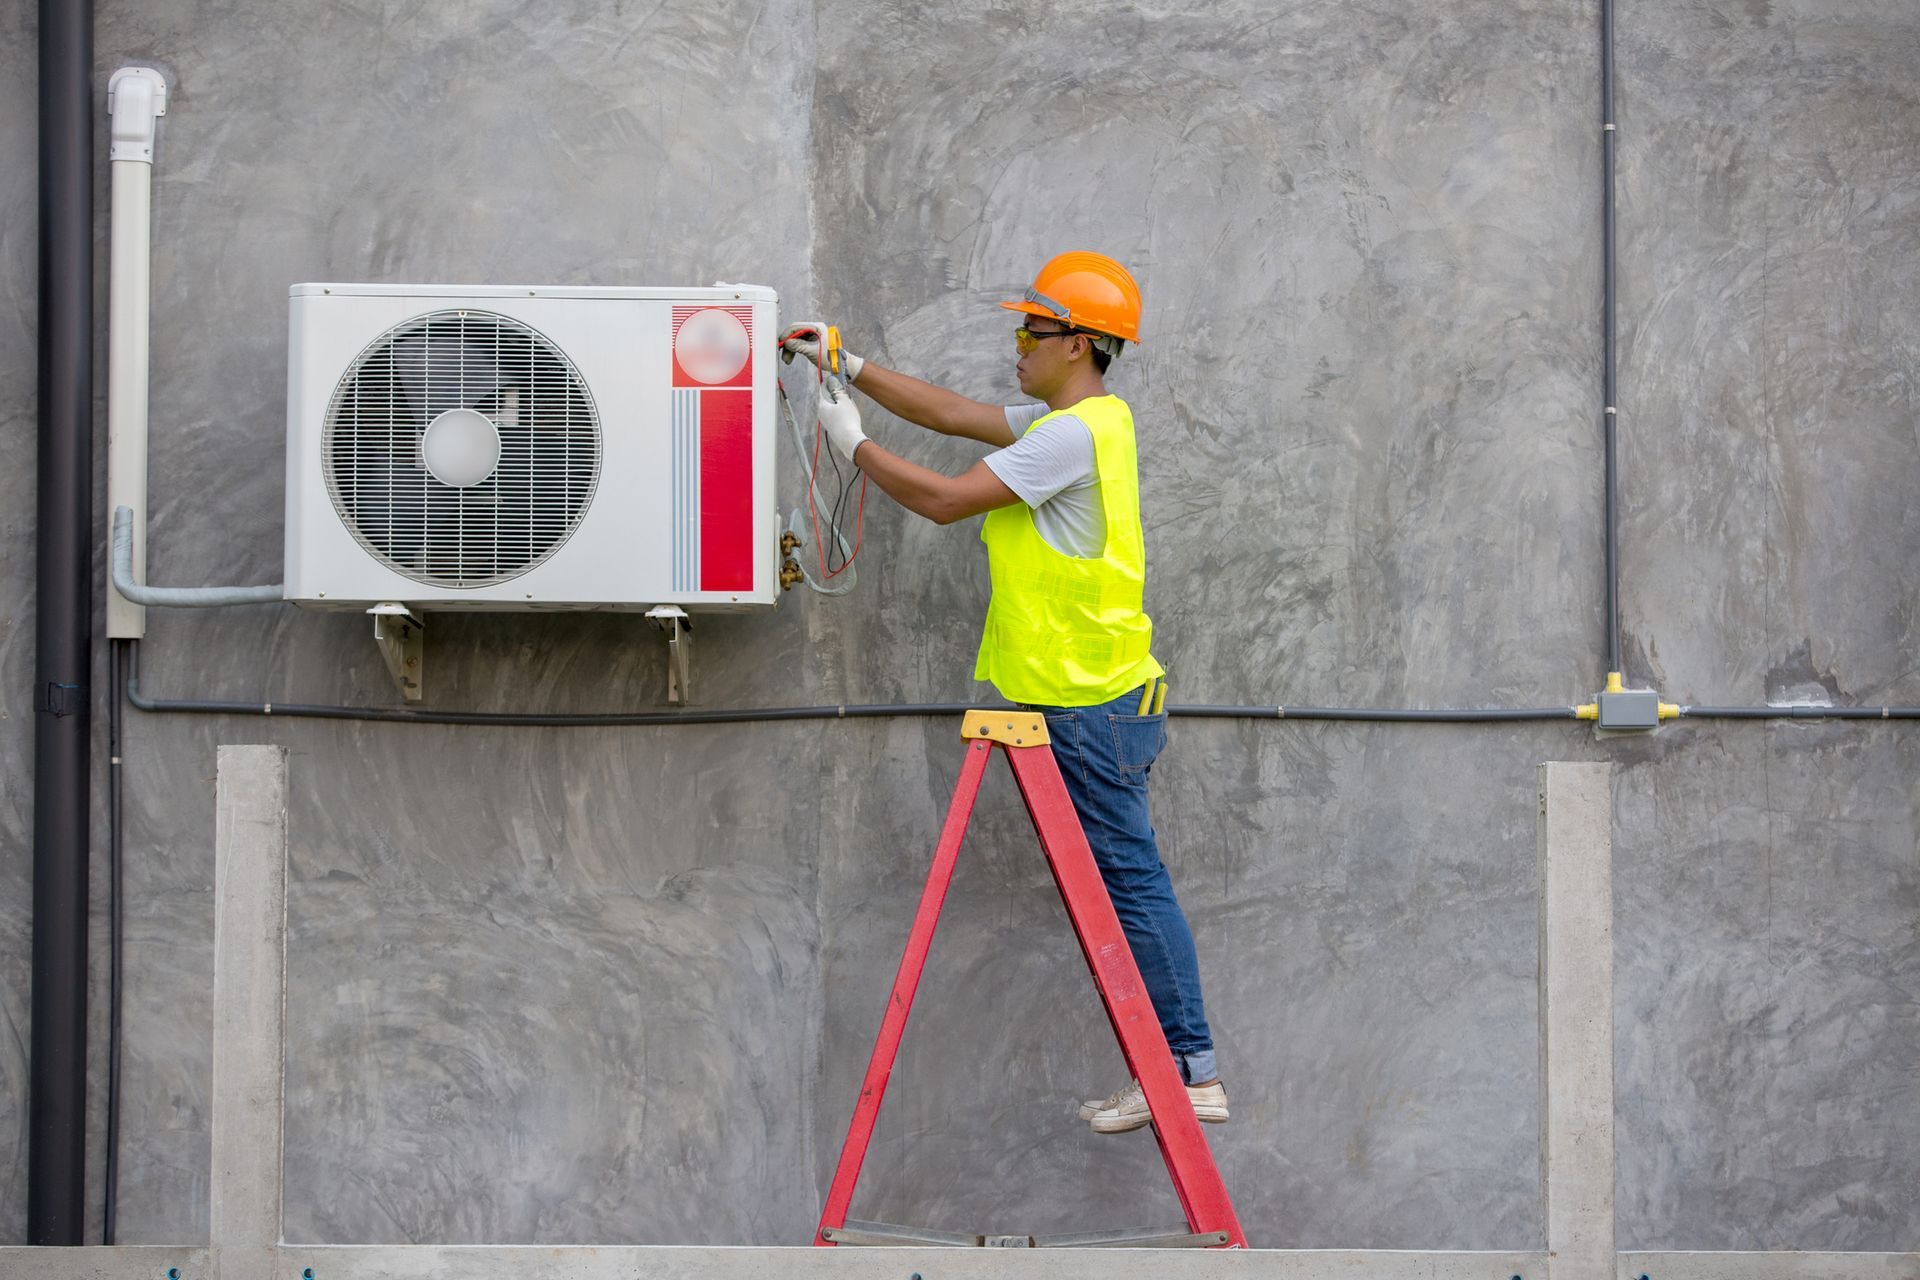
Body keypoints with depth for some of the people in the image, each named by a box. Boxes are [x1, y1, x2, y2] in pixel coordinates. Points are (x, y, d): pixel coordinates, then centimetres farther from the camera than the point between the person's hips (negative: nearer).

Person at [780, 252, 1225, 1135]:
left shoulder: (1073, 434, -17)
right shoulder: (1087, 421, 15)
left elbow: (945, 499, -19)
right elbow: (952, 413, 21)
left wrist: (854, 444, -6)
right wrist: (850, 368, 17)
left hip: (1090, 703, -10)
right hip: (1096, 696, 10)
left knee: (1131, 880, -7)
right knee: (1128, 879, 10)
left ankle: (1191, 1073, -4)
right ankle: (1177, 1070, 12)